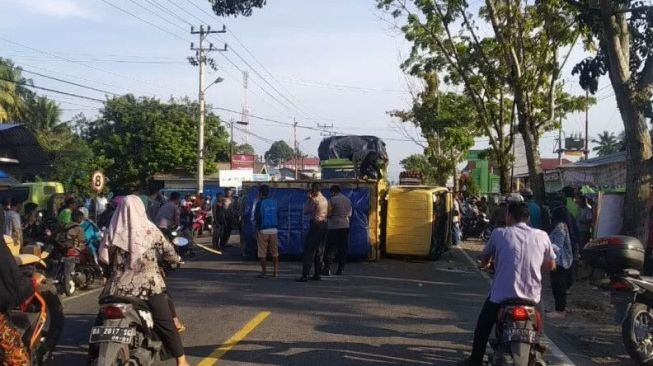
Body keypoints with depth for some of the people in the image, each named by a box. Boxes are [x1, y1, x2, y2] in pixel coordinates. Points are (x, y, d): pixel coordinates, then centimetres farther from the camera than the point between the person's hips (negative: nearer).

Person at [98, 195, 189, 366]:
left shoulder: (113, 231, 1)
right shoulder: (149, 230, -2)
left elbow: (103, 256, 2)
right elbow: (168, 251, 4)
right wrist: (177, 259, 25)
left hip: (120, 286, 2)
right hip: (148, 285, -2)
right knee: (165, 323, 6)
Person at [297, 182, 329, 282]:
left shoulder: (315, 199, -11)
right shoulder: (325, 200, 13)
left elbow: (306, 211, -5)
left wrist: (309, 199, 4)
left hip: (316, 224, -8)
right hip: (324, 224, 8)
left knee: (309, 250, -8)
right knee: (320, 250, 12)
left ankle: (305, 275, -13)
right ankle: (317, 274, 14)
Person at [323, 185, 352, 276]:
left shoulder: (332, 200, -9)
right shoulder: (348, 200, 11)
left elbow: (329, 213, -12)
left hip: (334, 227, -6)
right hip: (345, 226, 6)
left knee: (330, 248, -3)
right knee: (343, 248, 7)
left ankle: (327, 269, -8)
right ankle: (340, 269, 7)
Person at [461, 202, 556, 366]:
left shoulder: (499, 233, -3)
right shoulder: (542, 236, 0)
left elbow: (483, 261, 9)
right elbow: (551, 265, 11)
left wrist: (486, 261, 33)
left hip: (502, 294, -2)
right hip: (532, 296, 2)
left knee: (483, 326, 23)